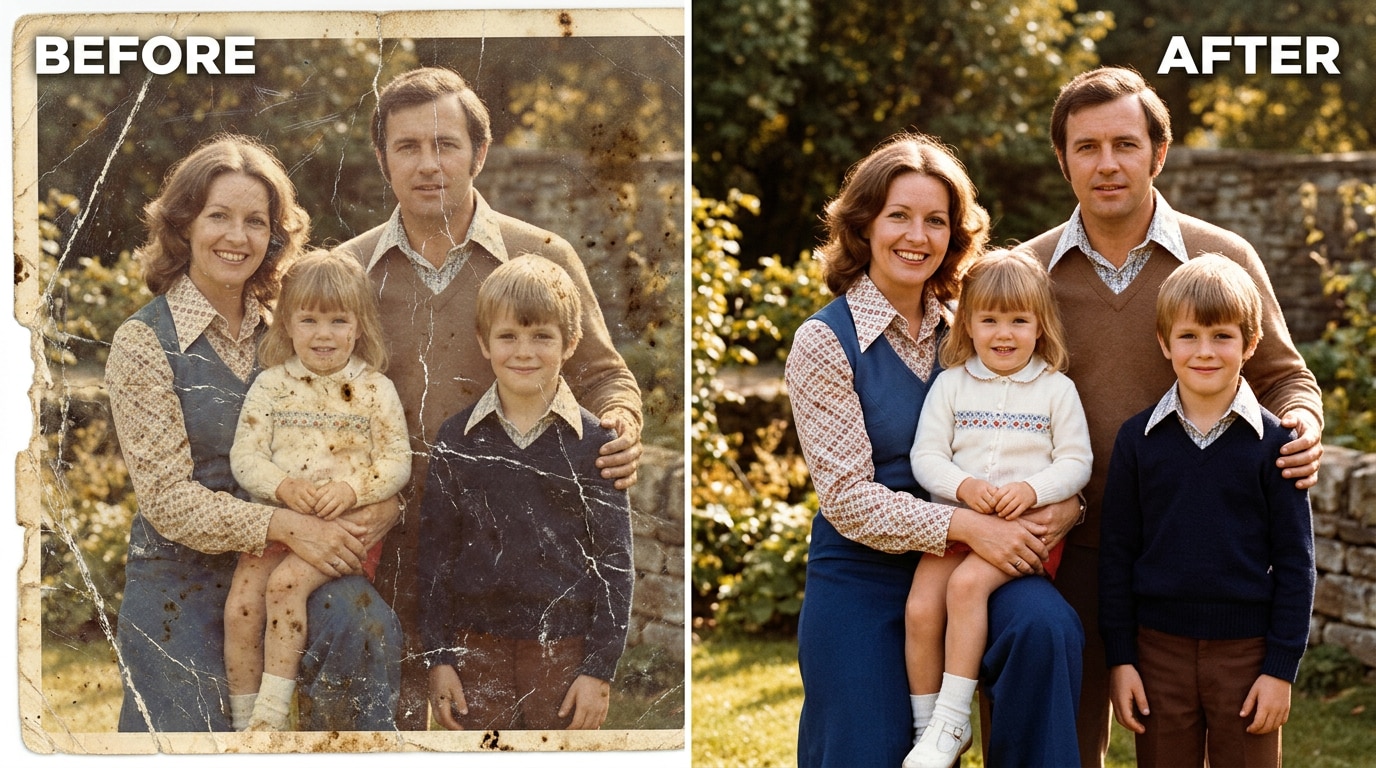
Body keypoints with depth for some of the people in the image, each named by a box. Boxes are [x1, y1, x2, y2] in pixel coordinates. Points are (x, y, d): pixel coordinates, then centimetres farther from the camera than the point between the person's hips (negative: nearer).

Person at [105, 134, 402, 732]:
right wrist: (287, 526, -24)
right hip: (185, 581, -2)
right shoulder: (144, 342, -6)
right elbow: (167, 496, -12)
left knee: (367, 626, -26)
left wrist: (384, 503, -13)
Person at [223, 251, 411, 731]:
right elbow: (244, 455, 2)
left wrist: (352, 489, -18)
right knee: (240, 605, -16)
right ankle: (243, 722, -3)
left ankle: (271, 713, -23)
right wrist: (283, 486, -18)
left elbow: (398, 461, 0)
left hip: (349, 523, -3)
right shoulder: (270, 386, 6)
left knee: (286, 582, -28)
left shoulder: (375, 390, 2)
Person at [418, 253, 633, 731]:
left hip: (565, 652, -1)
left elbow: (615, 563, -1)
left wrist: (599, 671, -5)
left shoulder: (594, 442, -1)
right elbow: (434, 553, 7)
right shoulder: (457, 438, 4)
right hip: (477, 650, 1)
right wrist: (438, 659, 2)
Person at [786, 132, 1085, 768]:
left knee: (1046, 625, -27)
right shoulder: (824, 342, -7)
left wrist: (1059, 503, -9)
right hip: (863, 576, -3)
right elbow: (846, 495, -13)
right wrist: (965, 525, -22)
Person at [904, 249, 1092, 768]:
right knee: (921, 607, -20)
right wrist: (963, 485, -15)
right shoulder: (951, 384, 9)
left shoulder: (1057, 389, 5)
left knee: (967, 584, -30)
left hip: (1029, 525, -3)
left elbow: (1076, 462, 2)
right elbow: (925, 455, 5)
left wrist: (1032, 489, -16)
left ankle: (953, 719, -23)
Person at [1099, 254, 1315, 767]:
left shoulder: (1272, 442, -3)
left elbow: (1295, 561, -1)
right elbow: (1117, 552, 5)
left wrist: (1281, 667, -5)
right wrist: (1119, 658, 0)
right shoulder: (1138, 439, 1)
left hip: (1246, 649, -1)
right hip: (1159, 648, 1)